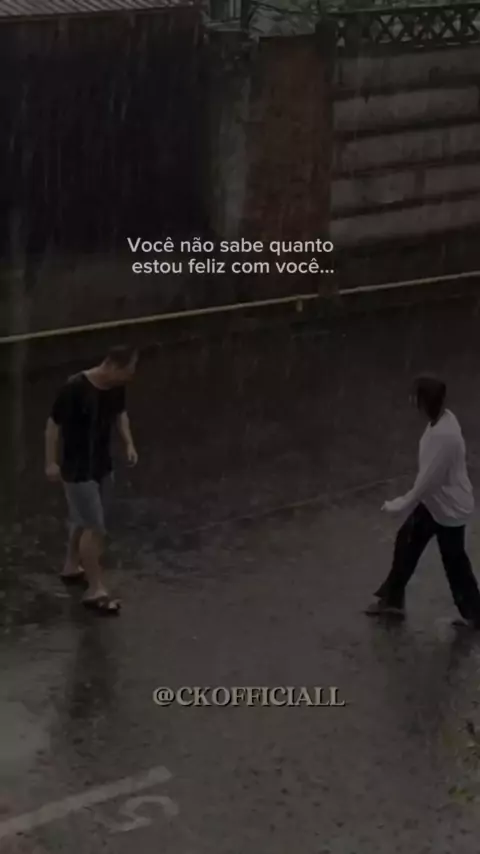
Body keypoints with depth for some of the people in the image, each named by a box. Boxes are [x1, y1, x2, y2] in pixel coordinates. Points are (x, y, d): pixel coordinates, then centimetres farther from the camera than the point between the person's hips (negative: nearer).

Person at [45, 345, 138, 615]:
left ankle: (72, 567, 43)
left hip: (102, 464, 8)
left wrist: (129, 443, 4)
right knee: (95, 527, -7)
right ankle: (96, 590, 1)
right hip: (77, 468, -8)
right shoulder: (75, 389, -27)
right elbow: (54, 424, -18)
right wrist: (52, 462, -15)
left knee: (84, 520, 22)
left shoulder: (116, 387, -5)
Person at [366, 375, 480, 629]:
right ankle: (392, 599, 35)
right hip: (435, 501, 9)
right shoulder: (442, 419, -6)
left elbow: (427, 480, -30)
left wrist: (400, 505, -18)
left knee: (454, 562, 9)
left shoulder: (443, 435, -36)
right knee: (407, 542, 19)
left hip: (450, 508, -9)